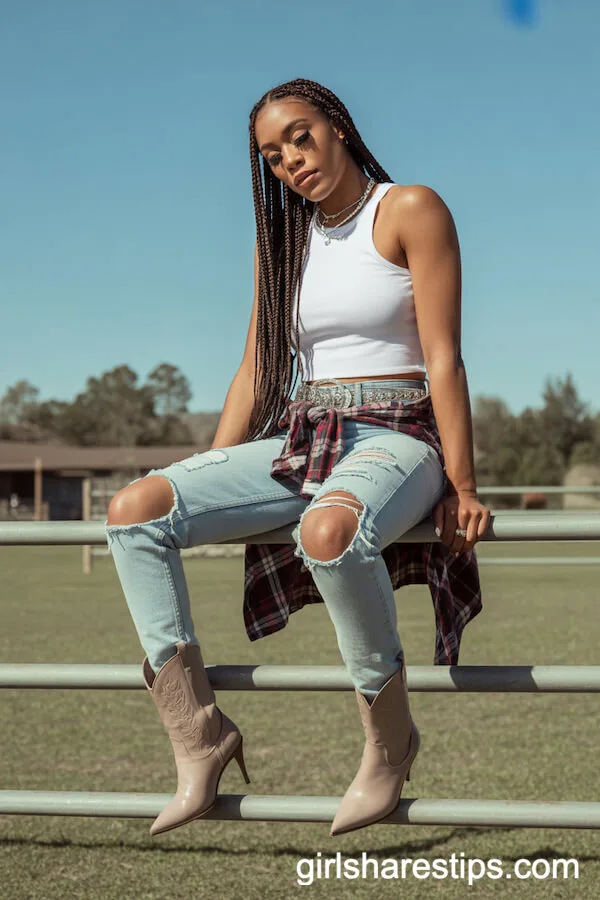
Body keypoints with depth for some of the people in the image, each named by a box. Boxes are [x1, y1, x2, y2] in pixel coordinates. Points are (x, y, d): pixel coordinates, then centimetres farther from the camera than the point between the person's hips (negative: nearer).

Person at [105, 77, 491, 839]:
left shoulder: (410, 211, -3)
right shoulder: (284, 239, 16)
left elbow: (443, 359, -9)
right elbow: (256, 373, 16)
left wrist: (461, 485, -14)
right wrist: (209, 492, 11)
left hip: (395, 439, -6)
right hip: (300, 441, 6)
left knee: (330, 530, -42)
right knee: (135, 509, -16)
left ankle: (390, 736, -20)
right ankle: (197, 733, -15)